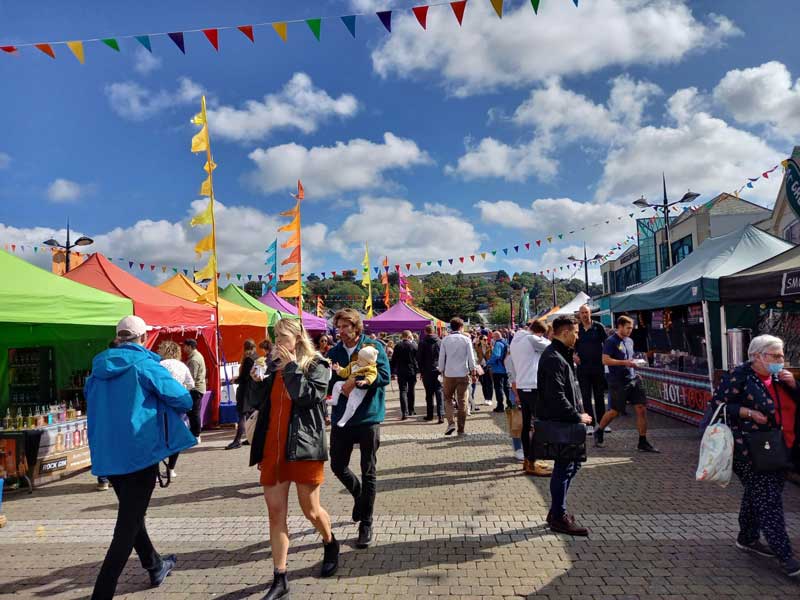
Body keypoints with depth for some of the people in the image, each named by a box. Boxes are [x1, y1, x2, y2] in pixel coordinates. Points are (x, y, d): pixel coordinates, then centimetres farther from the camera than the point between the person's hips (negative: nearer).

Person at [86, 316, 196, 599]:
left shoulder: (99, 367, 6)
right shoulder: (145, 364, -11)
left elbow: (94, 404, 20)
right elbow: (183, 399, -11)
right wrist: (168, 408, 10)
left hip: (106, 455, 7)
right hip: (140, 452, -7)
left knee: (130, 514, 23)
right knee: (128, 524, 1)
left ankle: (155, 566, 40)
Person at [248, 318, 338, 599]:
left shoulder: (316, 365, -4)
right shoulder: (273, 366, 12)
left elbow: (308, 397, -19)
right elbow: (256, 403, 13)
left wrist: (291, 367, -17)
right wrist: (256, 381, -6)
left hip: (303, 447, -5)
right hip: (272, 448, 5)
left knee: (311, 510, 9)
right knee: (275, 512, 4)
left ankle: (330, 545, 40)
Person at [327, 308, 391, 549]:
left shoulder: (373, 347, -5)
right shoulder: (334, 352, 6)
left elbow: (384, 376, -15)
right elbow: (326, 382, 4)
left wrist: (355, 381, -20)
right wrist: (340, 387, -16)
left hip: (368, 416, -4)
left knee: (369, 472, 6)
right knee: (338, 466, 11)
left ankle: (366, 524, 20)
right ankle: (359, 495, 42)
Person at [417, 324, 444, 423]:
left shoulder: (423, 343, -4)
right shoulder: (440, 342, 1)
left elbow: (419, 358, -2)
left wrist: (421, 371, 7)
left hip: (427, 372, -1)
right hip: (438, 371, 1)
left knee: (429, 394, 9)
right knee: (439, 393, 0)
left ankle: (430, 415, 16)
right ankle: (441, 415, -9)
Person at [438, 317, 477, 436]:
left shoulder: (445, 340, 1)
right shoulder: (466, 339, -1)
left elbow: (441, 357, 3)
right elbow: (471, 357, -2)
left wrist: (442, 371, 13)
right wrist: (472, 370, 8)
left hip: (449, 374, 0)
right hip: (463, 374, 0)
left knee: (448, 398, 13)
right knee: (462, 401, 6)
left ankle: (451, 422, -6)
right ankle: (461, 429, 9)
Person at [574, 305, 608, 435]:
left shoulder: (598, 327, 0)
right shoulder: (576, 328, 4)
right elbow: (572, 345, 13)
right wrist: (574, 355, -4)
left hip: (598, 366, -1)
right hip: (582, 367, 1)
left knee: (599, 395, 9)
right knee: (586, 397, 3)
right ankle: (590, 424, 10)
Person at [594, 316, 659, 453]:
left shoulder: (629, 341, 15)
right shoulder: (611, 341, -9)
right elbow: (605, 360, -17)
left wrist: (633, 363, 11)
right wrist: (625, 363, -20)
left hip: (633, 379, 7)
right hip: (618, 382, -7)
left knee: (642, 409, -1)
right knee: (614, 411, 2)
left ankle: (643, 443, 6)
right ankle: (598, 432, 26)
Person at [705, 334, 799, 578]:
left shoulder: (778, 378, 12)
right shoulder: (739, 376, -12)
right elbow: (717, 405, -15)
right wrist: (749, 413, -22)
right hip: (751, 451, -8)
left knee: (756, 495, 19)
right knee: (769, 500, -7)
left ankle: (747, 538, 32)